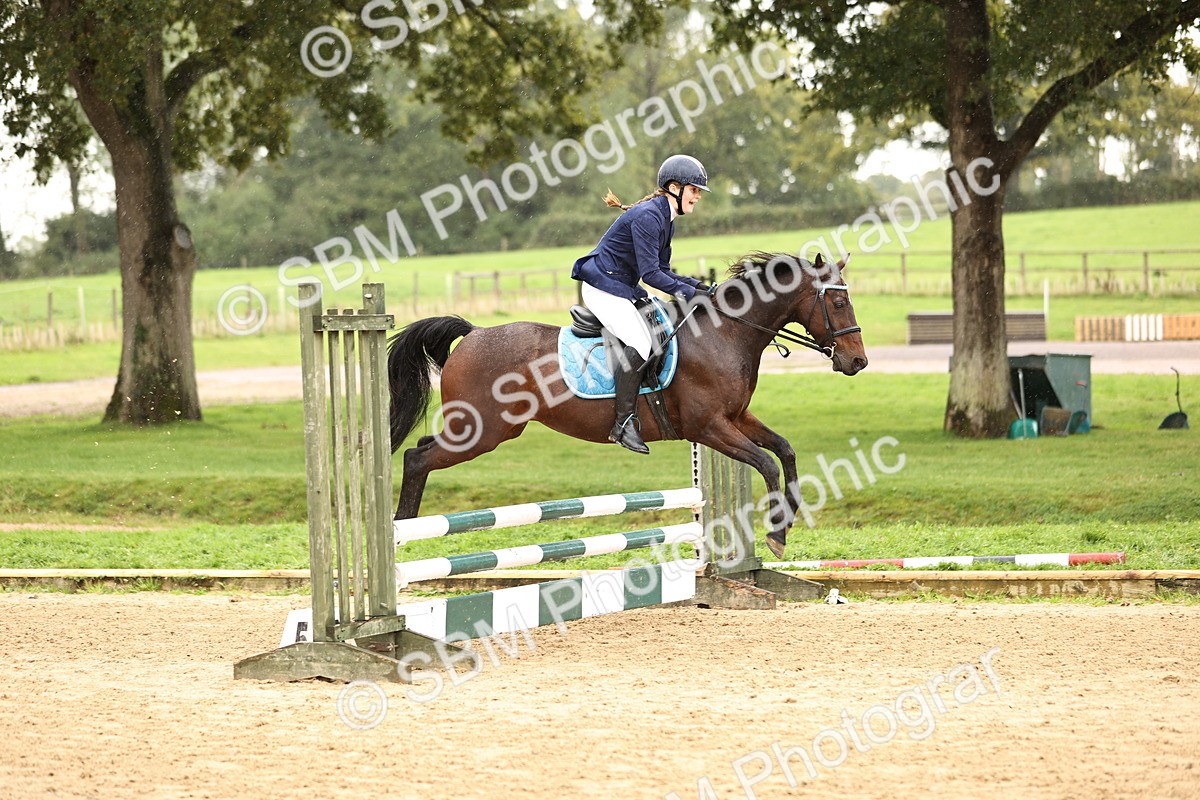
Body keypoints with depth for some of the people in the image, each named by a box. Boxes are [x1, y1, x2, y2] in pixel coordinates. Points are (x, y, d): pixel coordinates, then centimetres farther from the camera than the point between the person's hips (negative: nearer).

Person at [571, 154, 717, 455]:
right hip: (603, 287, -11)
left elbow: (662, 271, 14)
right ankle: (623, 423, -22)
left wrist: (696, 285, 0)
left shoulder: (665, 219, 12)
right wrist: (688, 292, -20)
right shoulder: (647, 217, -21)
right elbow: (650, 273, -24)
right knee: (639, 344, -24)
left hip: (625, 288, 11)